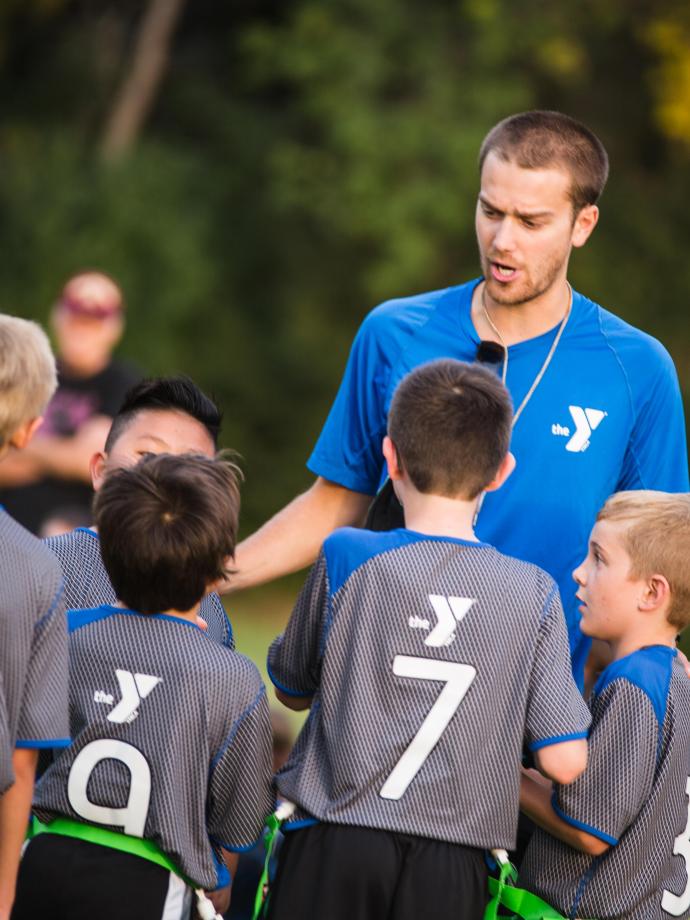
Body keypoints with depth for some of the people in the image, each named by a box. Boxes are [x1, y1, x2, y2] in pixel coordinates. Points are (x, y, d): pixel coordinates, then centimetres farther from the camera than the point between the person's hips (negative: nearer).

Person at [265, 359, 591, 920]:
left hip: (333, 850, -1)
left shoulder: (345, 559, -5)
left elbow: (293, 689, 10)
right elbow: (564, 760, -4)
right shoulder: (534, 594, -3)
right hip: (451, 865, 1)